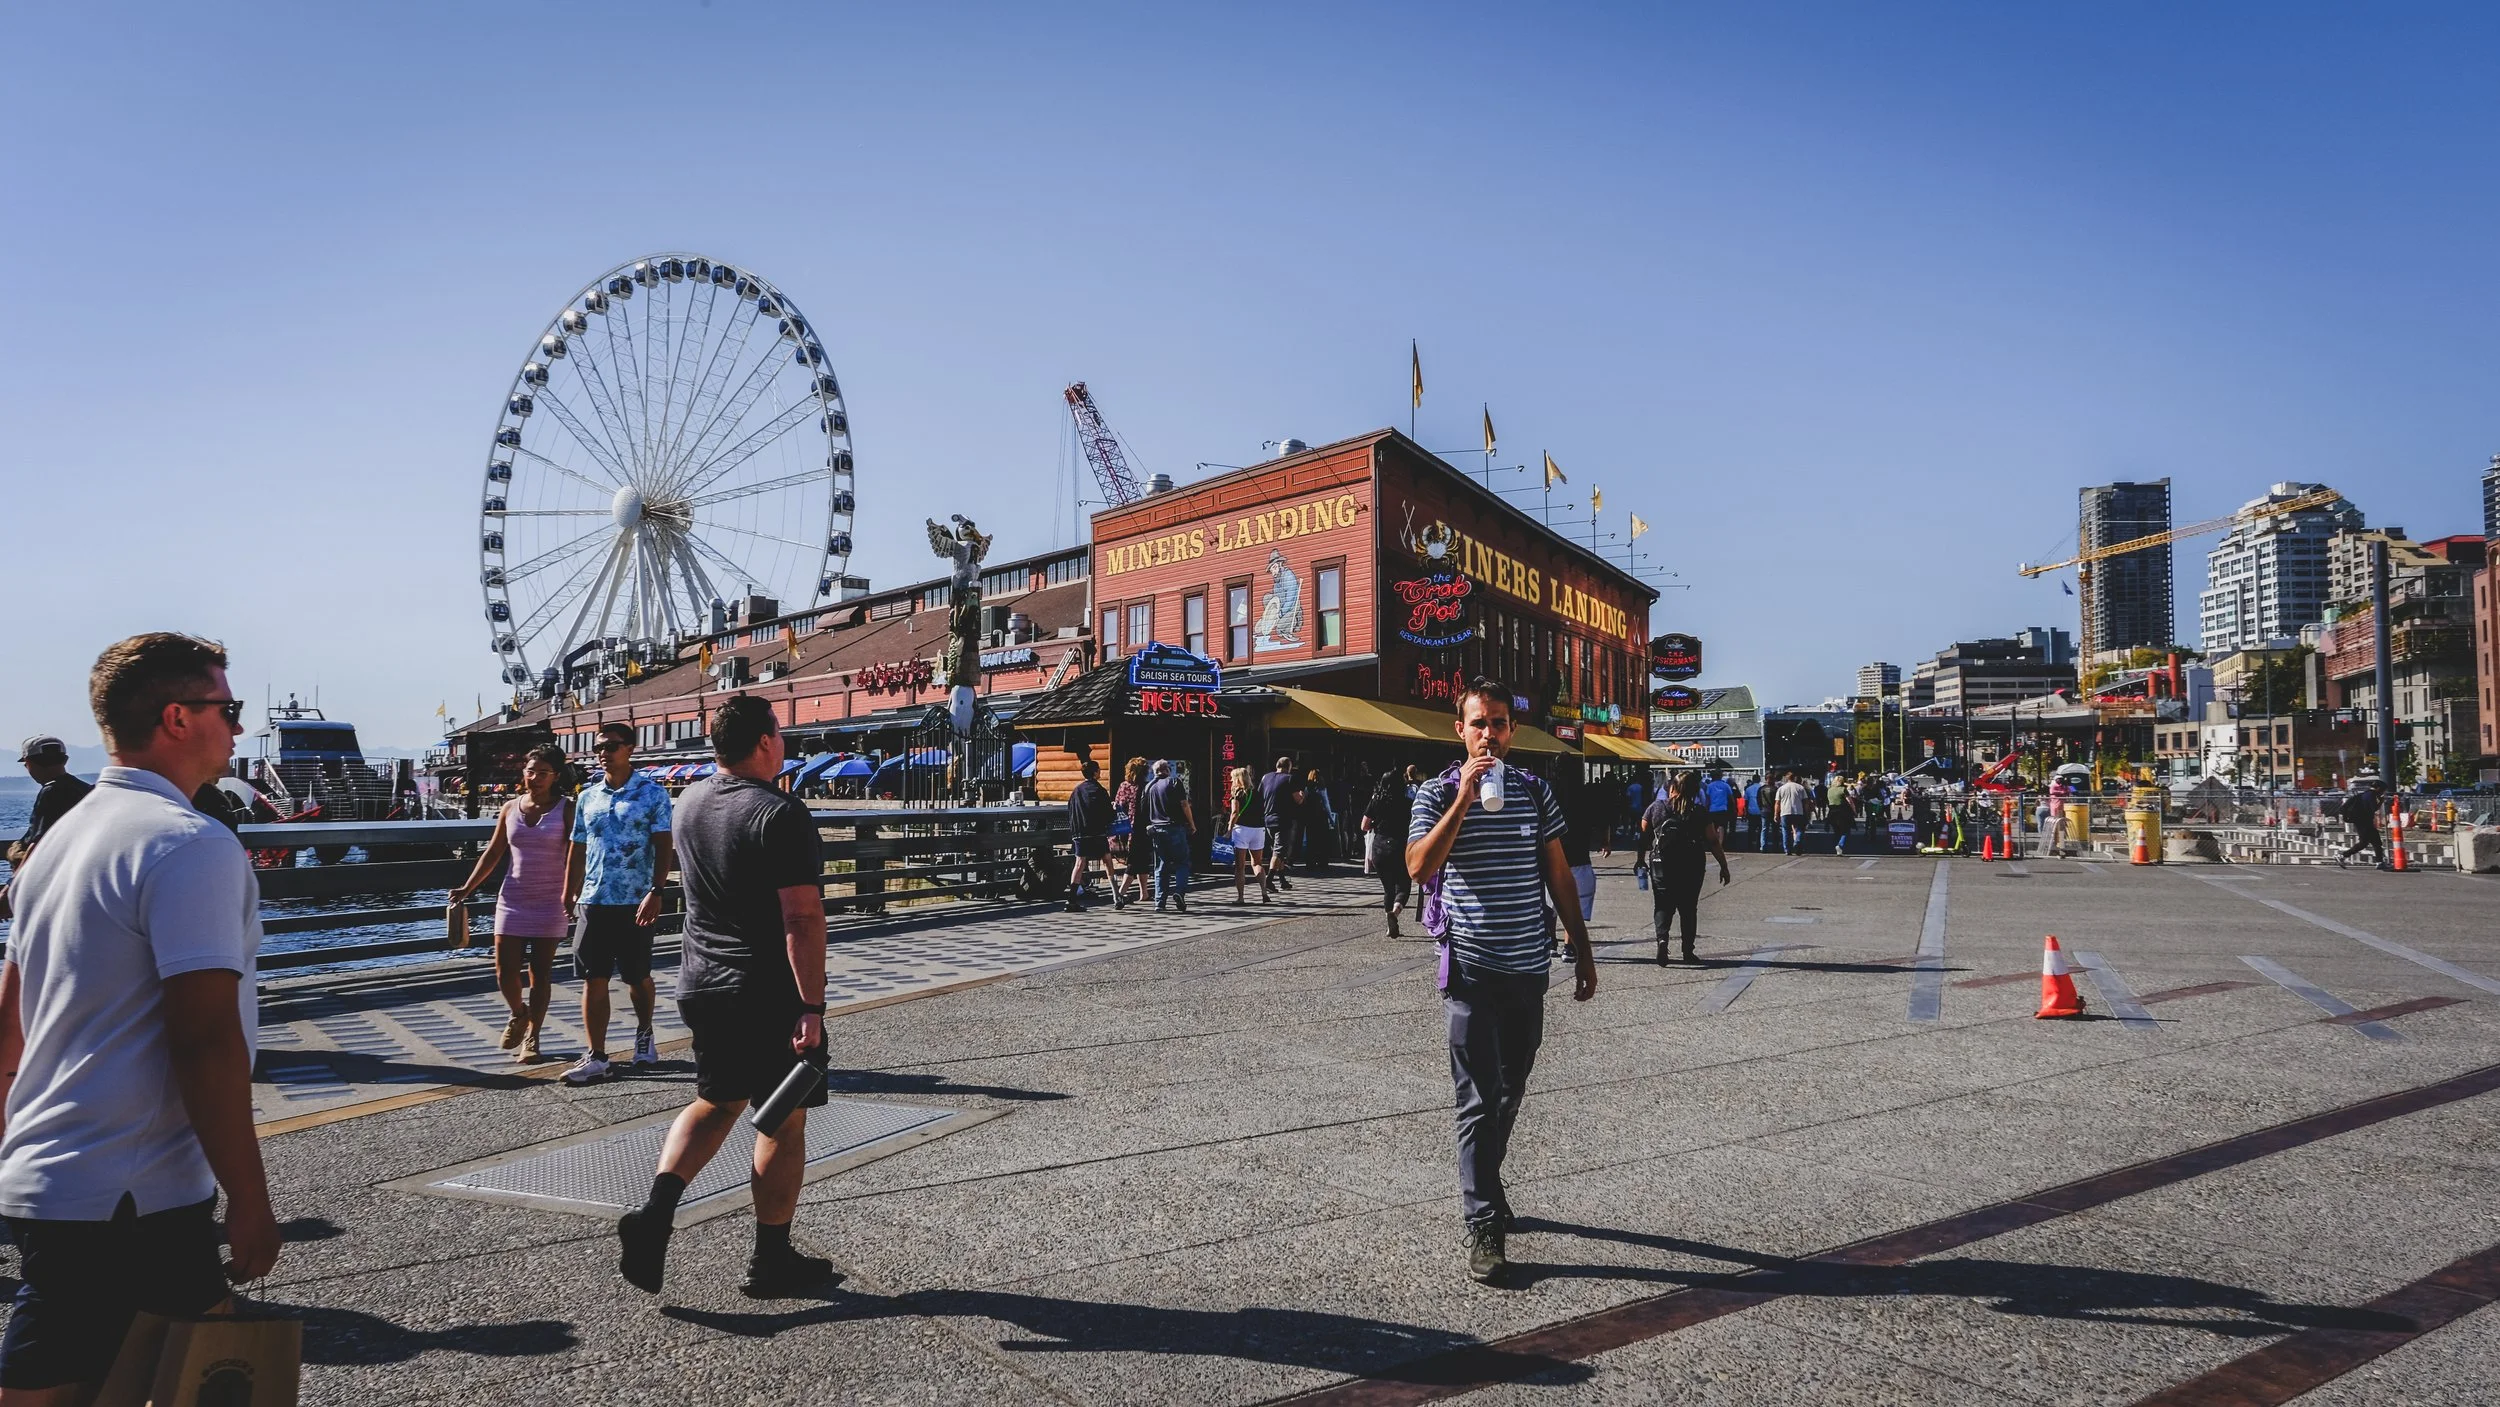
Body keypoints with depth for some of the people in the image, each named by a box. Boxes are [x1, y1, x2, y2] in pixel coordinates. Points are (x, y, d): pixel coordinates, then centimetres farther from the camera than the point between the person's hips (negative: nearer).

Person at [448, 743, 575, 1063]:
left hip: (550, 902, -3)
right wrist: (468, 887, 4)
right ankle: (519, 1013, 32)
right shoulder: (510, 808, 6)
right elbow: (493, 853, 12)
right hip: (513, 899, 3)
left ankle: (531, 1036, 15)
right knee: (505, 973, 2)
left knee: (540, 973, 3)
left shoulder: (566, 808, -4)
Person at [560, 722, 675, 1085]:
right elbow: (577, 851, 15)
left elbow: (663, 847, -9)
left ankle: (644, 1033, 34)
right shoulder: (587, 797, 10)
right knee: (593, 978, 1)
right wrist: (568, 896, 12)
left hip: (634, 903, -4)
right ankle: (596, 1057, 5)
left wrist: (656, 892, -18)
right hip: (593, 901, 4)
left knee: (637, 976, 9)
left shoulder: (653, 794, -4)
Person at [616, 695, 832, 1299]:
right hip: (770, 994, -7)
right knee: (784, 1121, 5)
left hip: (700, 984, 7)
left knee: (716, 1102, 21)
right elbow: (802, 918, -24)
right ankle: (772, 1260, 14)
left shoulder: (689, 803, 6)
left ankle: (654, 1212, 4)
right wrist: (812, 1007, -23)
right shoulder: (782, 816, -18)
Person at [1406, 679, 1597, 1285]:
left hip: (1528, 967, 4)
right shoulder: (1438, 793, -5)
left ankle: (1482, 1185, 36)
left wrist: (1582, 952, 11)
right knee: (1479, 1101, -4)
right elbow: (1419, 868, -20)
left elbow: (1558, 874, 12)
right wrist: (1464, 800, -25)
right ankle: (1483, 1227, 3)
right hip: (1471, 969, -4)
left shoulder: (1534, 790, 7)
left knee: (1509, 1092, 16)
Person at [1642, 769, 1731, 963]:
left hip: (1661, 864, 0)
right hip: (1692, 866, 0)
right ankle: (1688, 951, 17)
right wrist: (1724, 866, 5)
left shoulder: (1655, 807, -2)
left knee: (1663, 905, 6)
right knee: (1688, 907, 13)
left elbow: (1643, 836, 2)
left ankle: (1662, 937, -19)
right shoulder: (1700, 812, -4)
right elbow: (1713, 842, -3)